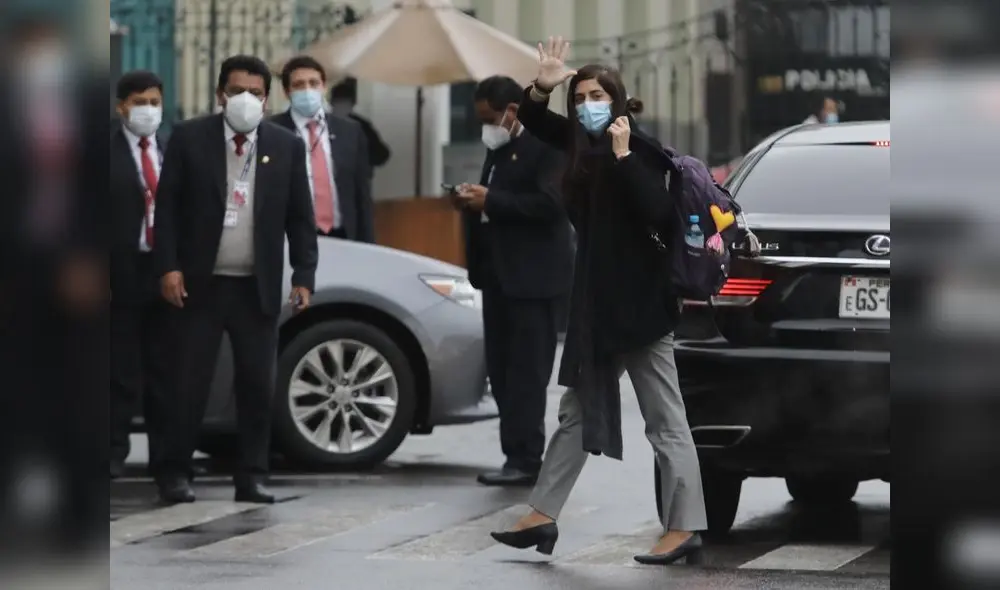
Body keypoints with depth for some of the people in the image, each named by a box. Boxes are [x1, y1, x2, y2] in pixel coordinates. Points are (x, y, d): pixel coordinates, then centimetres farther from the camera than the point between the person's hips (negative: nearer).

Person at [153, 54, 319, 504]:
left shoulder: (286, 146, 5)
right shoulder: (189, 138, 0)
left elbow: (300, 218, 6)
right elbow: (167, 206, -1)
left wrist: (304, 277, -1)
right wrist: (168, 267, -10)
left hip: (258, 288, 2)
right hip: (200, 283, -2)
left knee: (258, 385, 3)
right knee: (190, 384, 0)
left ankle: (252, 476, 10)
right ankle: (175, 474, 7)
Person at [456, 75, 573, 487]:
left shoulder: (548, 143, -10)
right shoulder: (498, 148, 17)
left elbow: (551, 203, -20)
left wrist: (490, 201, -19)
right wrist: (473, 201, 3)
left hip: (532, 275, -9)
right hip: (499, 273, 9)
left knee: (527, 371, -7)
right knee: (502, 370, 8)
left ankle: (525, 460, -5)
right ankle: (518, 456, 13)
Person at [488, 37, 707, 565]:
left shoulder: (640, 150, -14)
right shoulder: (585, 145, 8)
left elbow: (659, 214, -28)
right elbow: (532, 122, 20)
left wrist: (622, 155, -27)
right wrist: (543, 87, 0)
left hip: (638, 300, -9)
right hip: (596, 298, 9)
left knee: (664, 419, -4)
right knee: (577, 411, 13)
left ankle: (685, 527, -1)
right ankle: (543, 516, 18)